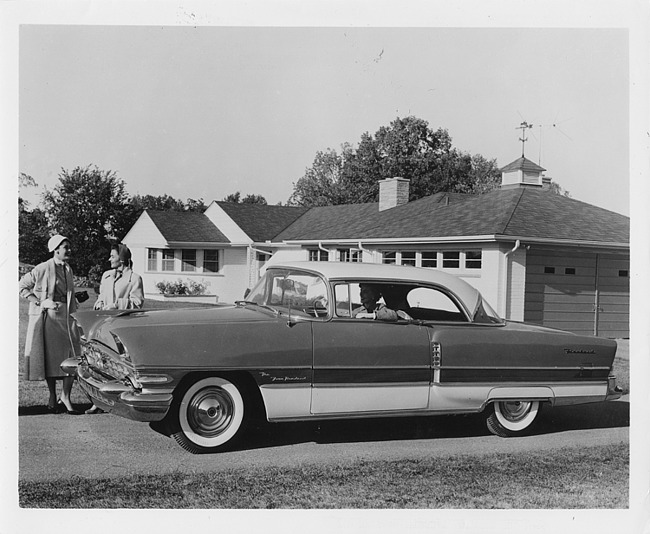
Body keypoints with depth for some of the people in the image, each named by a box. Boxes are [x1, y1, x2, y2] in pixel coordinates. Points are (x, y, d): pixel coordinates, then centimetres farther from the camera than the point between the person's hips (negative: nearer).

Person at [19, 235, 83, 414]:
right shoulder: (43, 269, -7)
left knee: (73, 358, -5)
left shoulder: (68, 270, 14)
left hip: (66, 316, 5)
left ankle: (65, 397, 2)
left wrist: (75, 311, 17)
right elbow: (21, 286, -5)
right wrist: (40, 302, -12)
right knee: (50, 357, 3)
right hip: (48, 317, -5)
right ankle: (53, 397, 16)